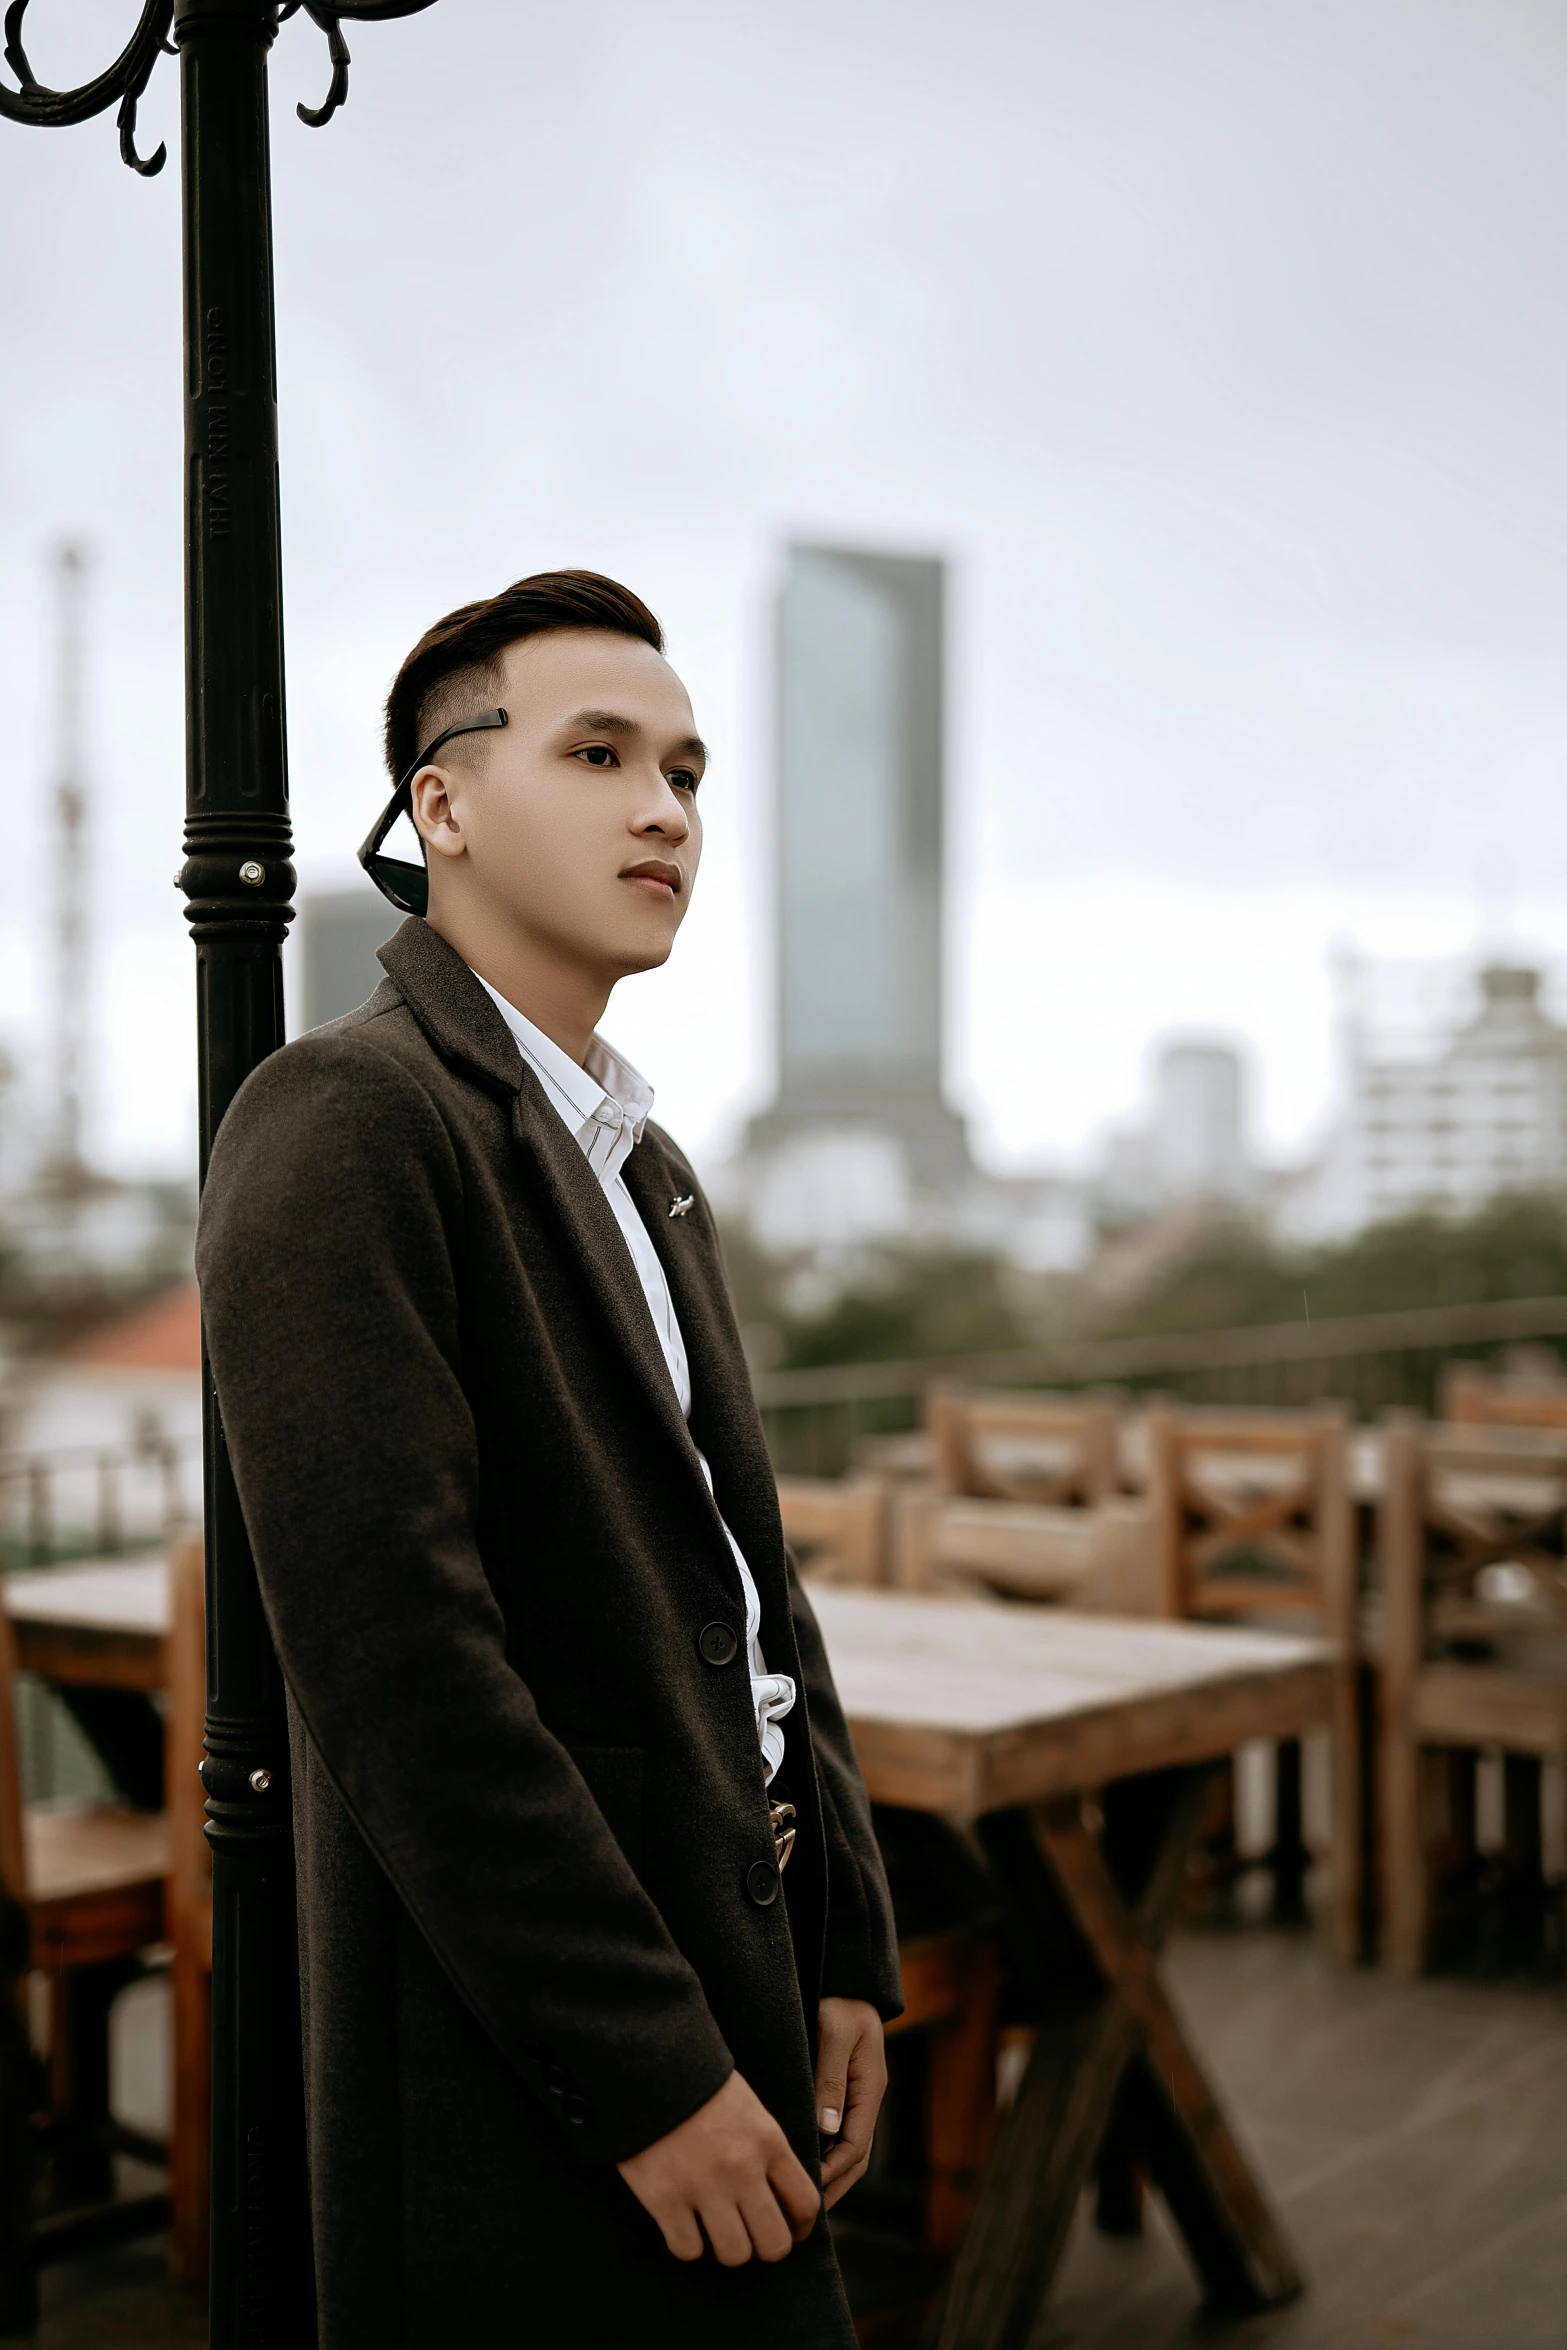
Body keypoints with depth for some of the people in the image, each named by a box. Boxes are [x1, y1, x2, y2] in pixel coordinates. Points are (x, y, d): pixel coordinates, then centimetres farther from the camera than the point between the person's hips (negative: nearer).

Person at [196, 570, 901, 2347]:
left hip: (720, 2000, 8)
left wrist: (840, 1961, 10)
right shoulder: (342, 1120, -14)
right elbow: (393, 1653, -21)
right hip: (527, 2100, -8)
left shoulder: (645, 1171, 15)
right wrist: (649, 2073, -19)